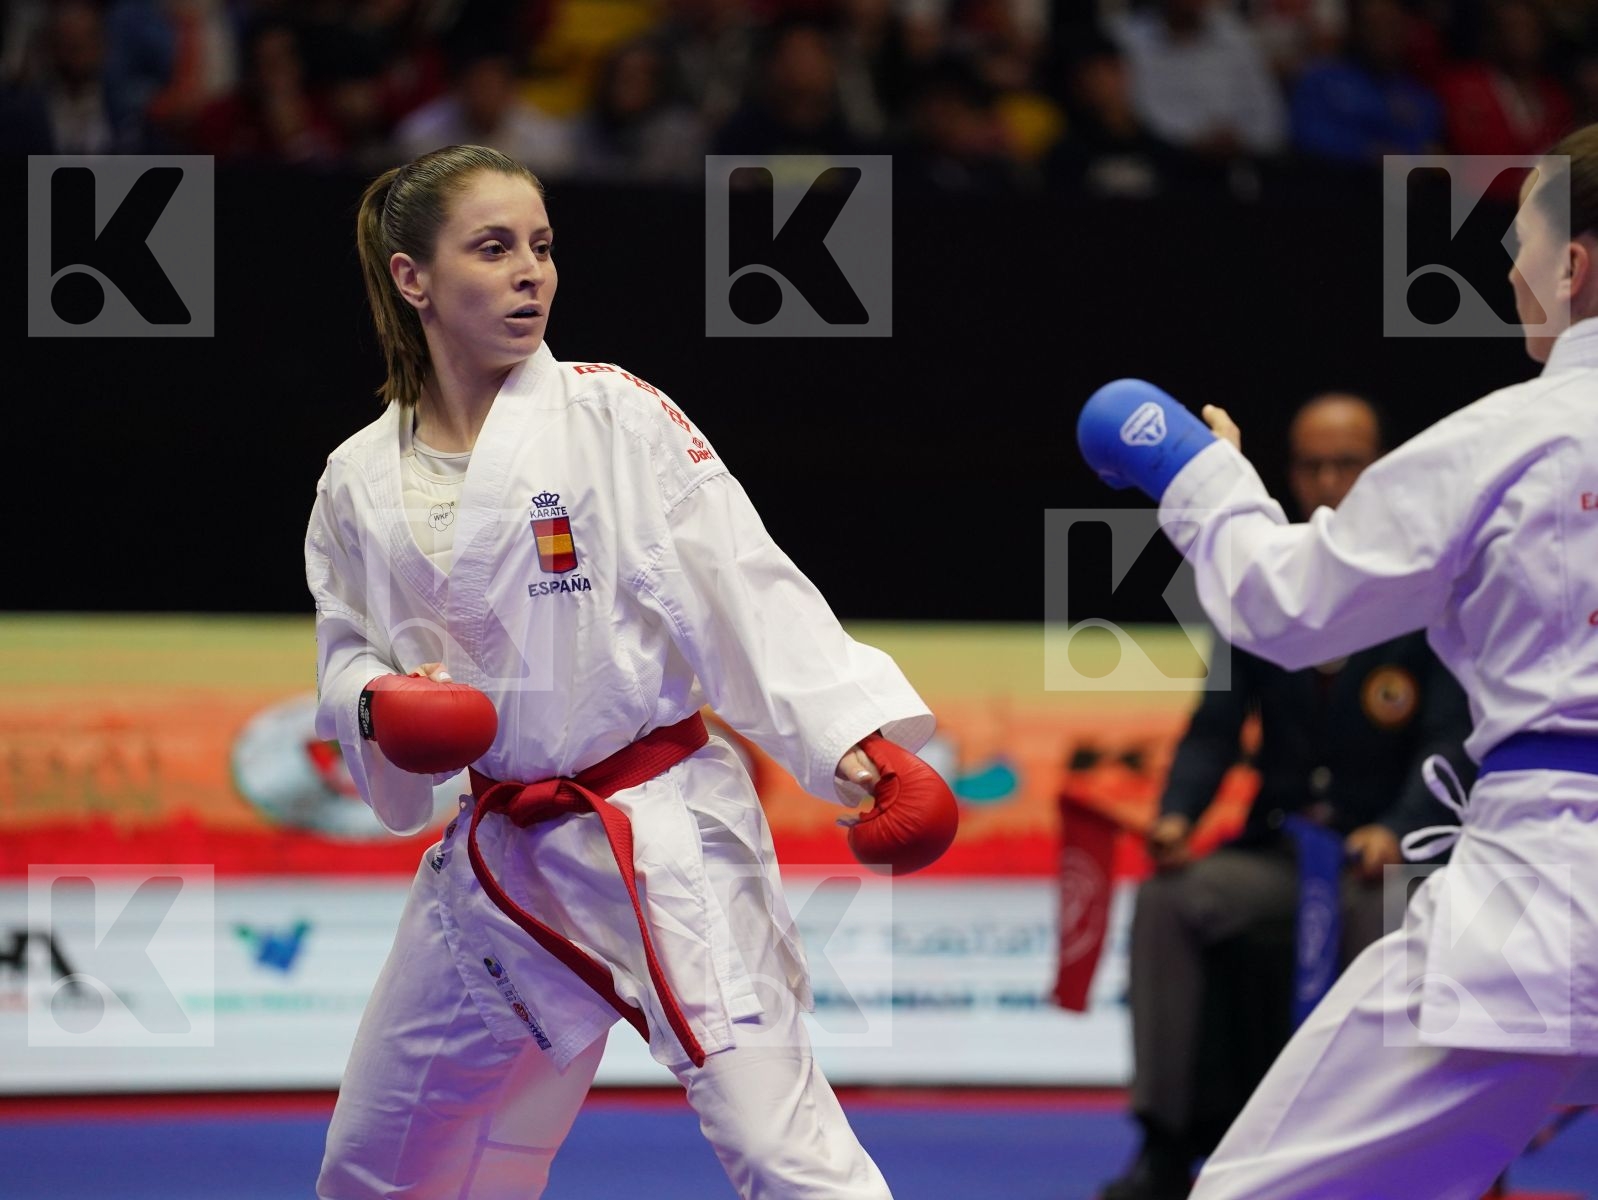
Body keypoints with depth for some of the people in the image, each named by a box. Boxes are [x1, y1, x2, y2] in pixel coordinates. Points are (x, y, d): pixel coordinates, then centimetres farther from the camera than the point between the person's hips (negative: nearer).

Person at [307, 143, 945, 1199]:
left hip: (663, 834, -5)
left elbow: (746, 587, -15)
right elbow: (348, 660, 16)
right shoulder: (361, 484, 5)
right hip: (502, 855, 5)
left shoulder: (618, 416, -8)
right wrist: (378, 706, -8)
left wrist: (853, 737, -28)